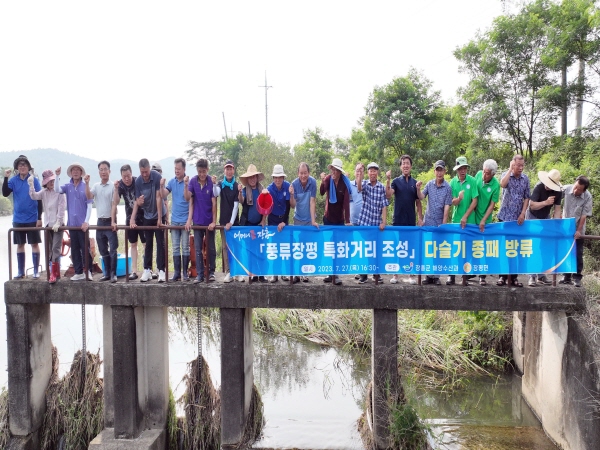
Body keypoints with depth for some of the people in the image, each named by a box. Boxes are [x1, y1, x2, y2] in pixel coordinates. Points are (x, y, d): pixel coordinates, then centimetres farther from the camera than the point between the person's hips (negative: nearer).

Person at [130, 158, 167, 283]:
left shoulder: (157, 177, -18)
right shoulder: (138, 181, -9)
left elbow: (159, 198, -18)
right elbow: (136, 202, -5)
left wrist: (160, 218, -19)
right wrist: (132, 218, -19)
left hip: (159, 215, -3)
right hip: (147, 216, 3)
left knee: (160, 243, -2)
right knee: (148, 243, 9)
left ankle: (161, 270, 2)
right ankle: (147, 270, 15)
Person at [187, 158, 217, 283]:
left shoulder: (211, 182, -10)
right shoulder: (193, 181, -3)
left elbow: (214, 203, -10)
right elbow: (187, 197, -13)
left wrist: (214, 221, -12)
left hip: (209, 221, -2)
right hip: (197, 220, 2)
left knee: (211, 248, 8)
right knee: (198, 249, 4)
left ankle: (211, 272, 21)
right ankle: (200, 274, 9)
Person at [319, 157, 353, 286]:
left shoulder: (345, 183, -11)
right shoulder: (328, 179, -8)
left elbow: (346, 202, -16)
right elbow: (322, 192, -26)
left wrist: (347, 221, -21)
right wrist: (322, 182, -46)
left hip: (340, 219, -1)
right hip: (328, 218, 1)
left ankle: (336, 275, 6)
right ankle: (330, 273, 16)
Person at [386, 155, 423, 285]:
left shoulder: (415, 183, 7)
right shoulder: (396, 181, 1)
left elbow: (418, 202, 10)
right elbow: (388, 195, -15)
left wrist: (420, 218, 3)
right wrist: (388, 180, -26)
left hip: (411, 221, 2)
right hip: (398, 220, -1)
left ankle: (411, 275, 12)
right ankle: (395, 274, 11)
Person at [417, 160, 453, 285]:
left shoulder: (447, 187, -6)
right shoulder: (429, 184, 3)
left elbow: (446, 208, -8)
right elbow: (421, 197, -7)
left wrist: (443, 225, -10)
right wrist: (418, 188, -26)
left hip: (439, 223, -3)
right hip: (428, 222, 3)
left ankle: (436, 276, 11)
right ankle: (428, 276, 13)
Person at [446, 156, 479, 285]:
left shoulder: (472, 181, -4)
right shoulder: (453, 182, 1)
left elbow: (474, 201, -6)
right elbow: (452, 202, -4)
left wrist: (465, 217, -11)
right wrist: (459, 198, -27)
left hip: (469, 220, -1)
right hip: (456, 220, 1)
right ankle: (451, 275, 6)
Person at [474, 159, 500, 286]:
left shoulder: (495, 185, -14)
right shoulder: (479, 174, -4)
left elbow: (492, 205, -11)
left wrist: (483, 220, -16)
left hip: (484, 221, -3)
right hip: (472, 218, 3)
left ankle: (482, 276, 8)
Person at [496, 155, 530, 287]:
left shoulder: (525, 179, 5)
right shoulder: (506, 175, -2)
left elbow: (526, 198, 6)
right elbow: (502, 184, -27)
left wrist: (523, 214, -4)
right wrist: (510, 169, -19)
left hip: (518, 218, 2)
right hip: (505, 217, -2)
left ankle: (514, 277, 11)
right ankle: (503, 275, 7)